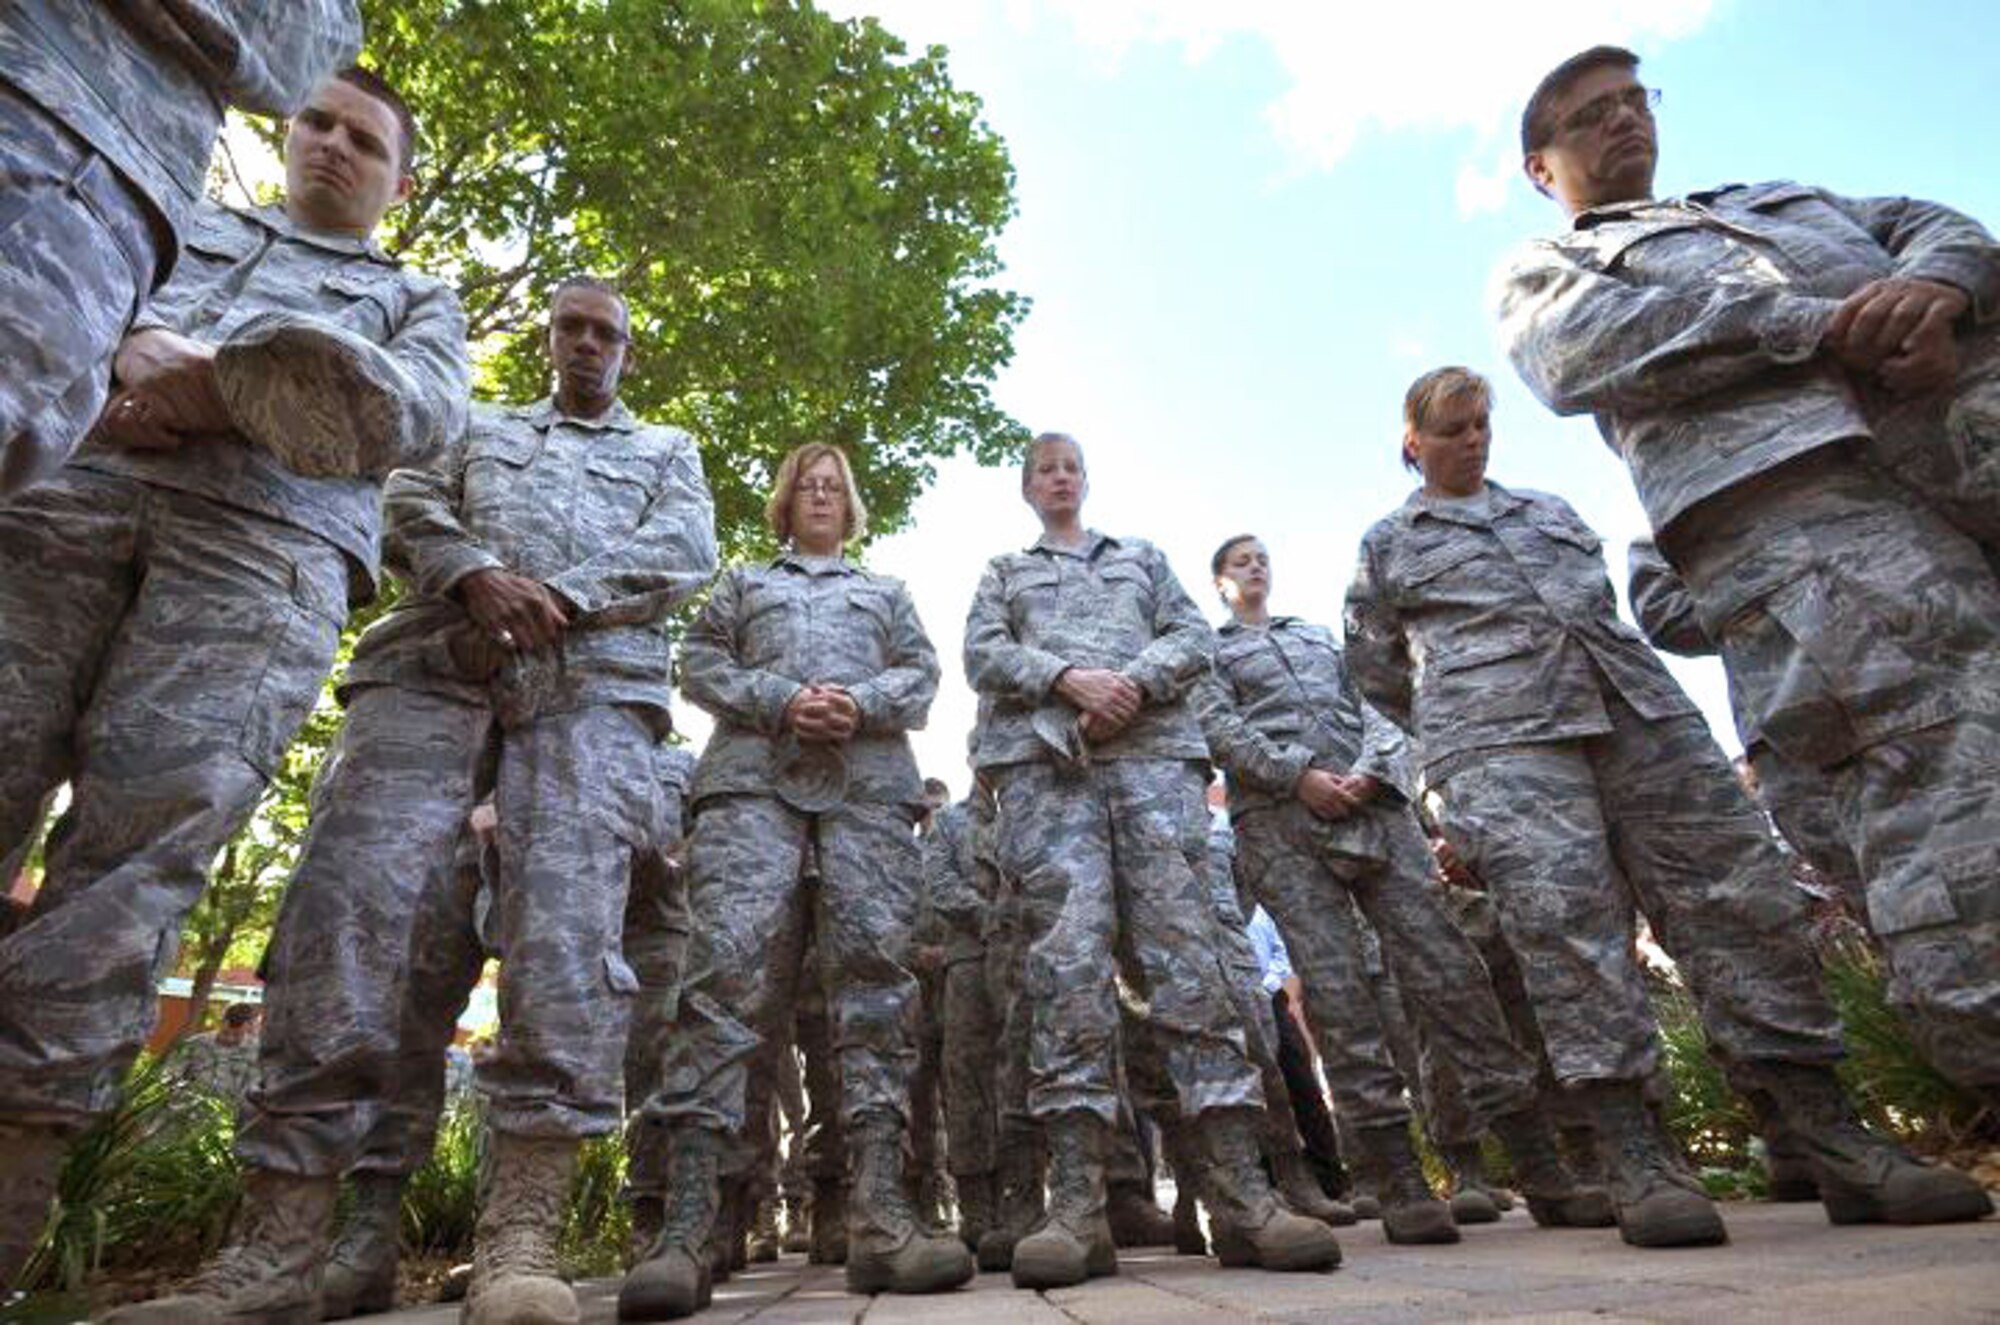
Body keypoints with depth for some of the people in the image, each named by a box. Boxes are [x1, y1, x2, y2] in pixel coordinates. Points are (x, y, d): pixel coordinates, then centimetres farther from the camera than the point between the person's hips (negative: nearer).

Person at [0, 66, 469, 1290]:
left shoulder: (419, 301, 28)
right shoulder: (183, 224, 37)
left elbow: (422, 413, 6)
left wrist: (214, 373, -6)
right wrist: (139, 347, -3)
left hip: (267, 549, -2)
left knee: (142, 845, -18)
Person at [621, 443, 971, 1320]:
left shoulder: (887, 591, 32)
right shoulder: (743, 582, 30)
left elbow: (921, 673, 17)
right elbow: (701, 665, 14)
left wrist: (864, 704, -6)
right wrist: (780, 700, -6)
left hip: (869, 781, 2)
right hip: (754, 774, -1)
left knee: (875, 972, -13)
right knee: (729, 967, -18)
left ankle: (878, 1214, -15)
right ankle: (684, 1227, -21)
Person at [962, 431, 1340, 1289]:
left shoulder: (1143, 557, 31)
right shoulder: (1004, 572, 28)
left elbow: (1193, 637, 16)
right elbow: (983, 654, 10)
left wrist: (1134, 684, -6)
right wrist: (1069, 679, -9)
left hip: (1151, 748, 1)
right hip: (1042, 757, -1)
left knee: (1185, 949, -12)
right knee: (1067, 959, -15)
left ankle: (1241, 1194, -14)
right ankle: (1076, 1206, -16)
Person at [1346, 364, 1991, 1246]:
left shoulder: (1550, 510, 30)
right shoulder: (1385, 545, 18)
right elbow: (1374, 670, 19)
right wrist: (1457, 731, 17)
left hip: (1640, 711, 5)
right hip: (1498, 745, -4)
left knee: (1741, 901, -4)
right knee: (1565, 925, -17)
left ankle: (1840, 1145, 2)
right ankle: (1634, 1164, -14)